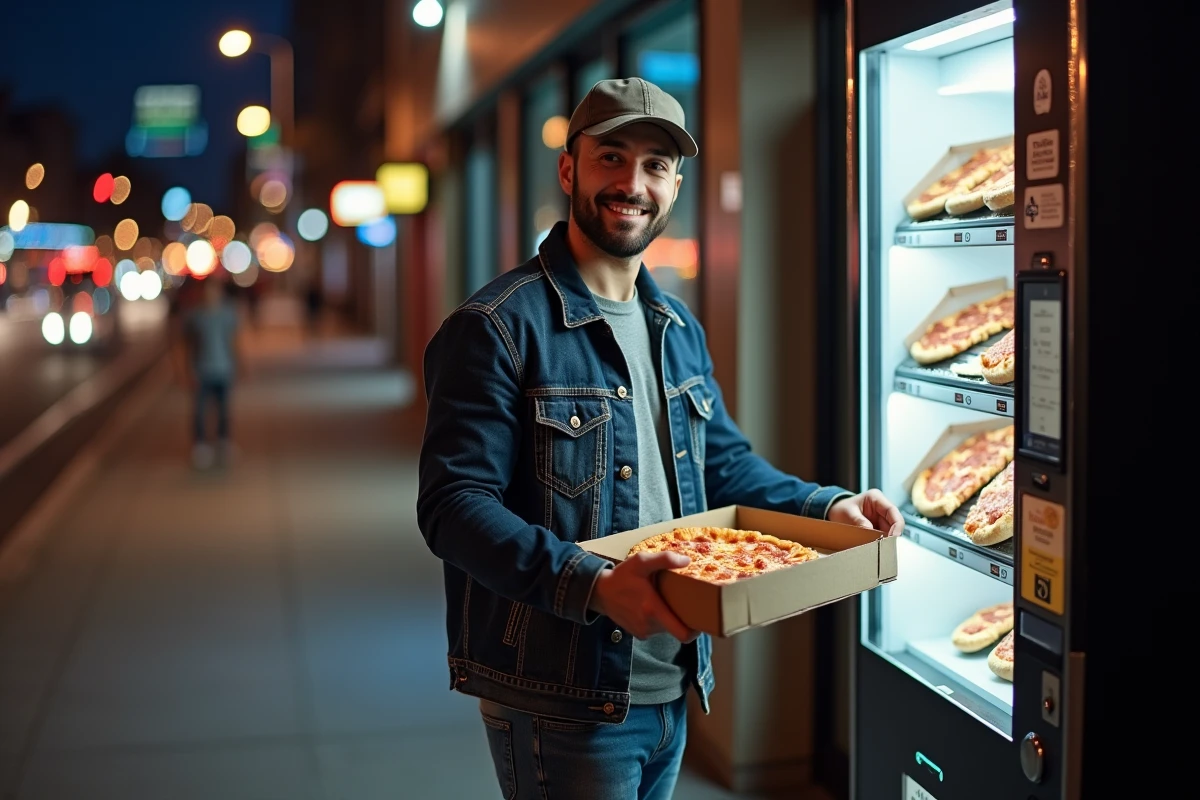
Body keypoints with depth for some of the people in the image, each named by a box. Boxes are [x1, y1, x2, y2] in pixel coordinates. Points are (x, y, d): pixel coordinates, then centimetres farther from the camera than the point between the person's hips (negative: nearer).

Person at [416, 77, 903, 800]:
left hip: (672, 690, 8)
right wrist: (591, 584, -34)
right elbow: (454, 506, -21)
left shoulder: (681, 331, 12)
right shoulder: (497, 328, -14)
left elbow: (724, 463, 19)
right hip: (559, 705, -7)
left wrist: (827, 505, 1)